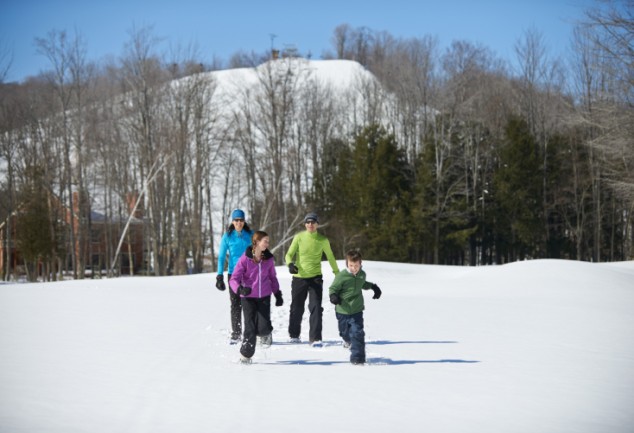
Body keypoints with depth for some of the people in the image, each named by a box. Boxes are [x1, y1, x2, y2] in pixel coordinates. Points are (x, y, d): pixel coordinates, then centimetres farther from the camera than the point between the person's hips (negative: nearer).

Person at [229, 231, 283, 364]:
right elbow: (234, 279, -11)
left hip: (264, 296, 2)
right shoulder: (245, 259, -10)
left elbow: (273, 278, 17)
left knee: (263, 327, -13)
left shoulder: (269, 258, 2)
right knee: (250, 328, -6)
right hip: (248, 298, -2)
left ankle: (265, 334, 25)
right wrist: (240, 289, -30)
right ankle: (246, 355, 12)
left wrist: (278, 295, 18)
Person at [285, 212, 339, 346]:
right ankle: (294, 335, 28)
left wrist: (337, 273, 22)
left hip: (315, 278, 0)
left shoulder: (323, 240, 2)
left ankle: (315, 338, -9)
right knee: (297, 308, 10)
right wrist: (290, 264, -23)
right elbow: (289, 254, -1)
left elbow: (330, 257, 14)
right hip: (299, 277, 0)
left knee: (316, 307, -10)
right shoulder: (299, 237, -1)